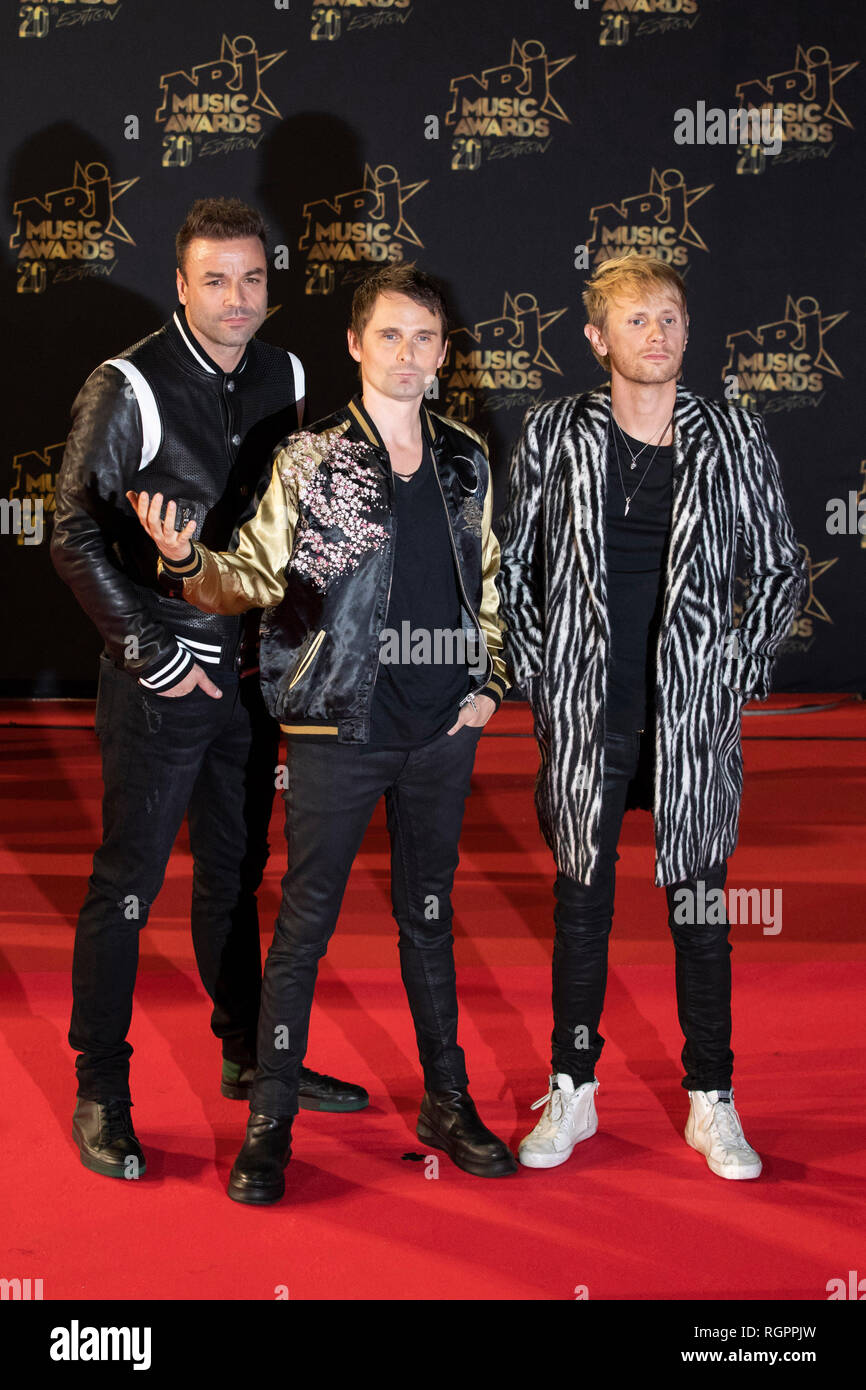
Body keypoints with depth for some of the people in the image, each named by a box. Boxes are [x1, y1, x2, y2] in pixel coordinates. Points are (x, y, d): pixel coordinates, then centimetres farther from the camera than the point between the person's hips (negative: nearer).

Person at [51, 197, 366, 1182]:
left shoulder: (285, 378, 6)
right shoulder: (129, 389, -12)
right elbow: (77, 538, -13)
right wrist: (153, 653, -14)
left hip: (252, 670, 6)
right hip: (158, 681, -5)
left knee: (236, 874, 17)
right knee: (127, 885, 0)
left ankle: (249, 1055, 31)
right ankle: (101, 1094, 11)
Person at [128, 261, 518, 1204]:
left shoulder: (467, 461, 5)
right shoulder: (308, 462, -7)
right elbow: (251, 585, -7)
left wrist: (489, 681, 7)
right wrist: (185, 562, -25)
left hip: (443, 733, 4)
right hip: (338, 732, -4)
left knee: (428, 916, 16)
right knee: (304, 927, 3)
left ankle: (446, 1103, 29)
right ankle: (268, 1125, 15)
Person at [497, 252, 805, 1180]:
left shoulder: (734, 440, 1)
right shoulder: (554, 435, 0)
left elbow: (782, 569, 8)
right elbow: (510, 564, 6)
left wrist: (739, 671, 0)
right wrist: (538, 677, 0)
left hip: (695, 719, 0)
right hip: (585, 718, 0)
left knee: (699, 909, 7)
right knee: (580, 903, 9)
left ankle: (712, 1105, 20)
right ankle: (571, 1094, 24)